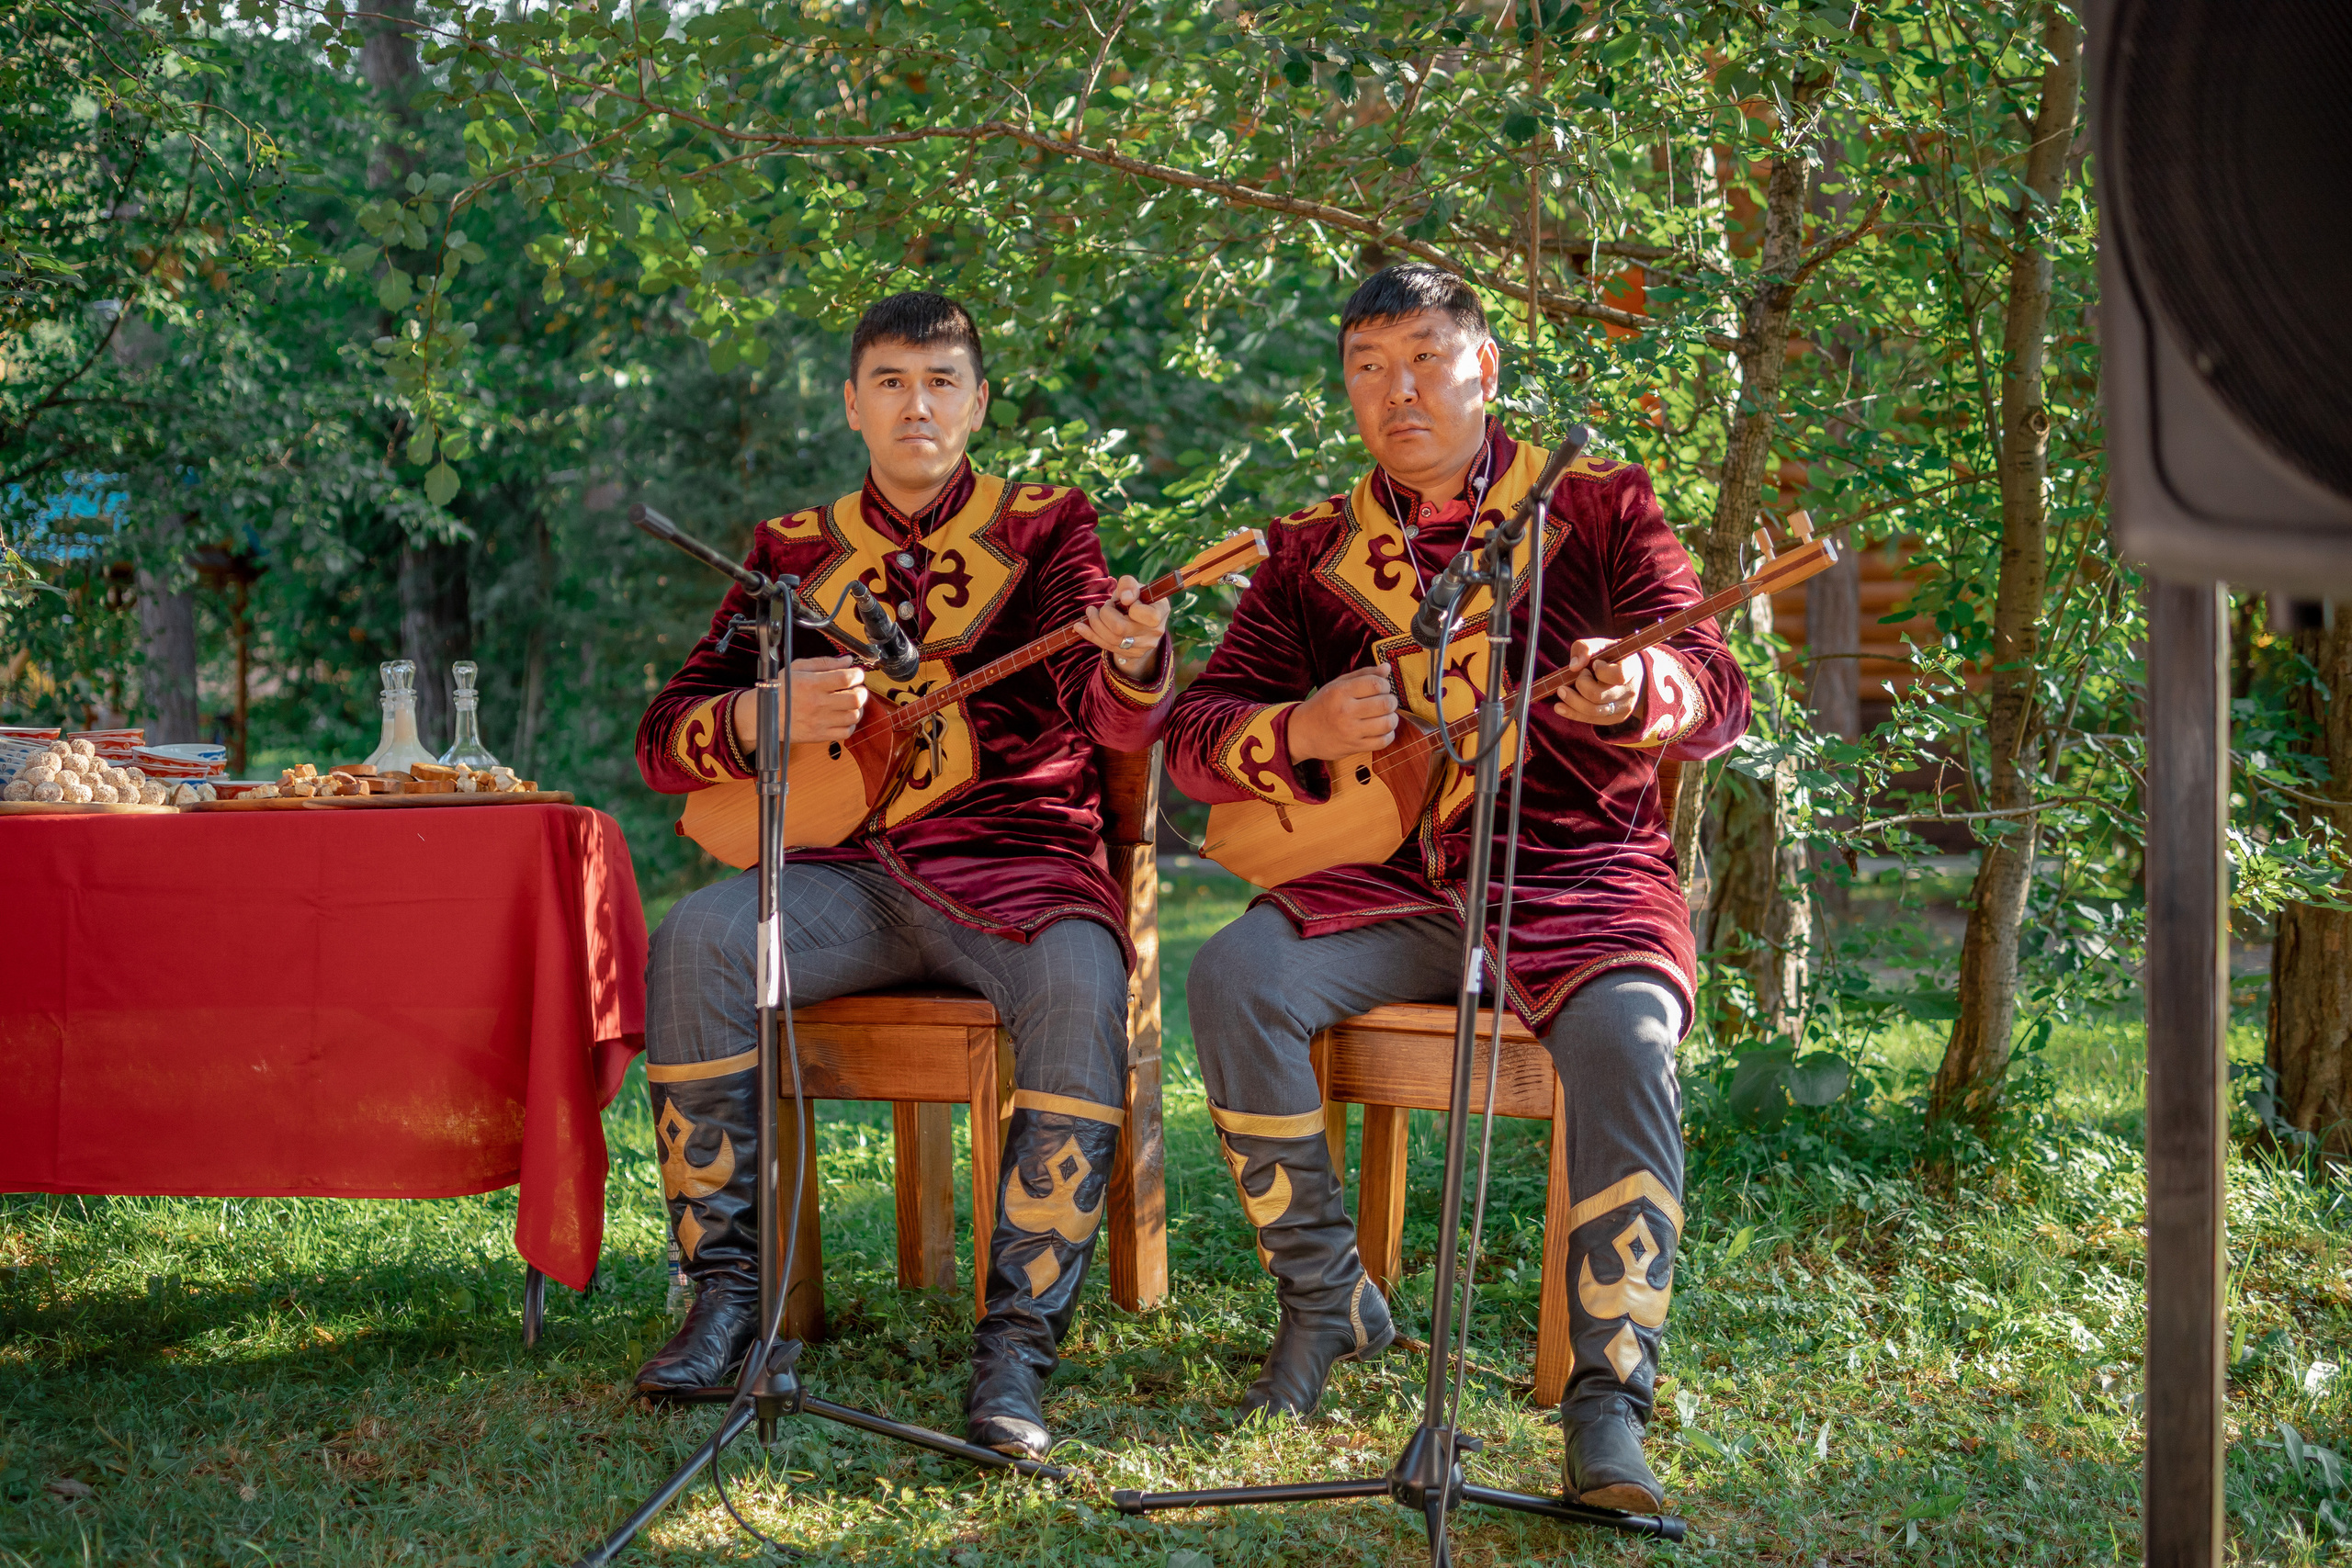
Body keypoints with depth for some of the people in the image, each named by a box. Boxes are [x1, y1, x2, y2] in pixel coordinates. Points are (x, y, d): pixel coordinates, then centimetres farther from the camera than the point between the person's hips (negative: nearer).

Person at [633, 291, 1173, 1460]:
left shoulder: (1042, 529, 6)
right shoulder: (795, 551, 13)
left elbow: (1114, 717, -11)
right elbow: (663, 738, 8)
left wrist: (1133, 658, -37)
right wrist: (766, 716, -15)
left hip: (1012, 860, -2)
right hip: (844, 871, 2)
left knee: (1079, 986, -34)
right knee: (697, 941, -27)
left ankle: (1016, 1345, -28)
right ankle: (726, 1289, -14)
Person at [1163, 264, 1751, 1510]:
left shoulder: (1598, 507, 4)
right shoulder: (1313, 553, 11)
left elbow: (1717, 696, -6)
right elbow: (1191, 733, 5)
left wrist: (1632, 694, -31)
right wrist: (1305, 733, -19)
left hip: (1576, 873, -2)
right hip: (1383, 883, 3)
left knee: (1625, 1038, -33)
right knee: (1233, 977, -25)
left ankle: (1608, 1406, -29)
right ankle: (1327, 1302, -6)